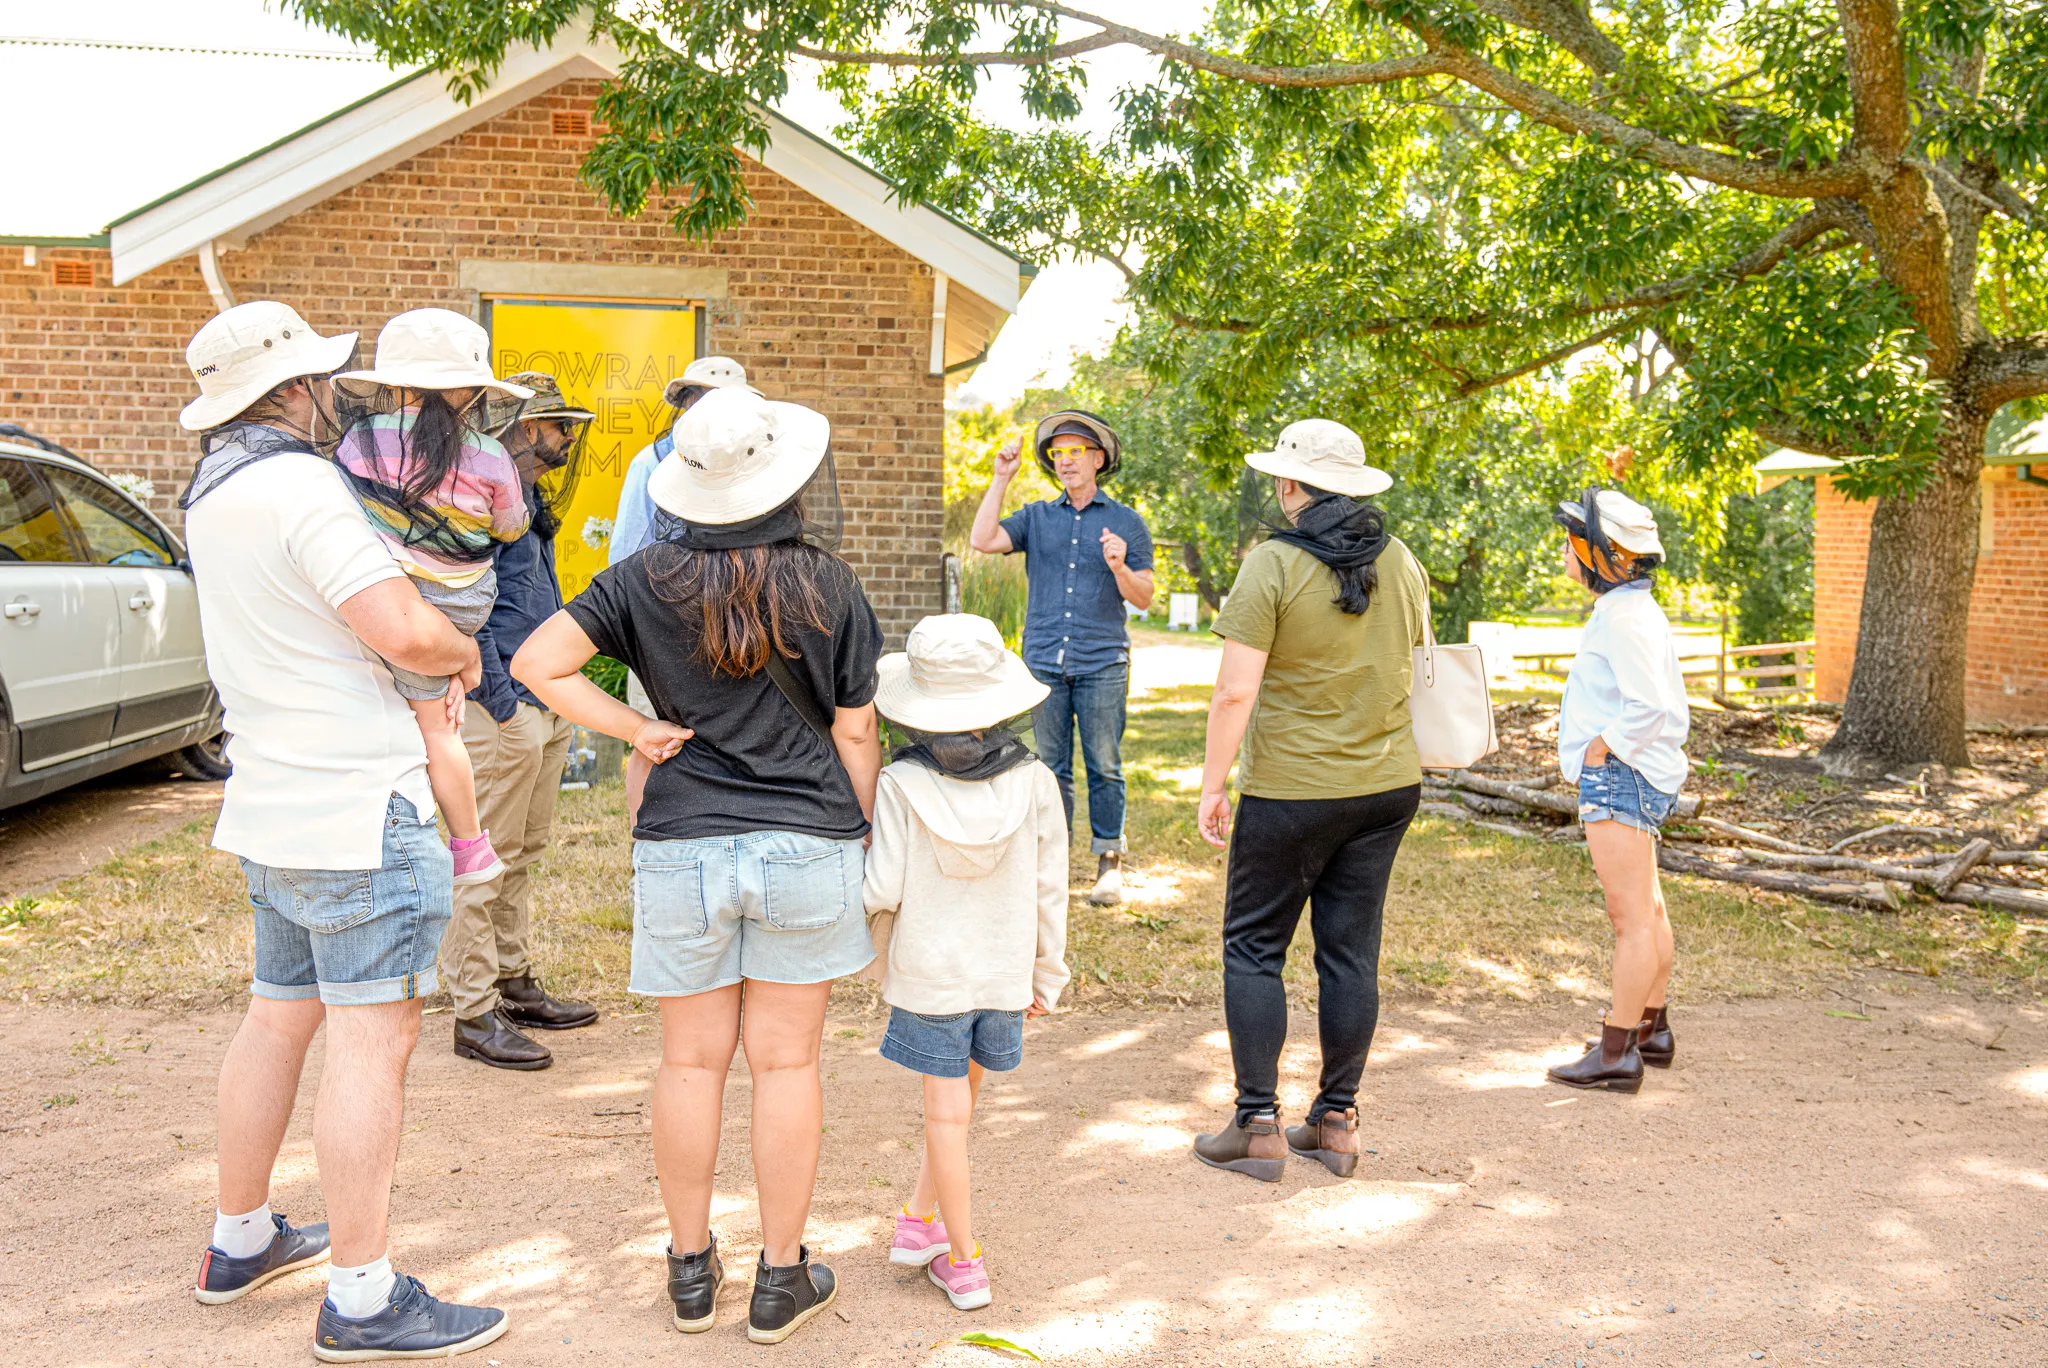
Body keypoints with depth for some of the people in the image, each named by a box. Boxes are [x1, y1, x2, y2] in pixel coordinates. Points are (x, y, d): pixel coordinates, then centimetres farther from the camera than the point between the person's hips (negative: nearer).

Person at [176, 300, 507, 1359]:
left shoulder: (212, 495, 13)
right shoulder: (301, 488, -17)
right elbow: (403, 631, -22)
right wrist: (465, 654, -1)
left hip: (272, 802, 10)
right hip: (356, 807, -10)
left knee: (278, 1019, 19)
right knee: (372, 1038, -5)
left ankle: (239, 1242, 31)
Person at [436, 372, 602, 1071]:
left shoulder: (529, 497, 17)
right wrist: (502, 699, -19)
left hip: (545, 704, 10)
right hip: (505, 707, -10)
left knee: (522, 854, 17)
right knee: (487, 859, -4)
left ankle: (515, 983, 29)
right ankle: (475, 1011, 3)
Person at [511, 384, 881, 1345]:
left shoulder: (648, 580, -2)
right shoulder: (829, 587, -3)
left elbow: (536, 661, -8)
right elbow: (855, 735, -1)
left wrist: (635, 730, -3)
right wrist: (861, 836, 11)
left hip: (684, 846, 1)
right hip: (806, 844, -1)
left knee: (691, 1061, 11)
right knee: (785, 1060, 7)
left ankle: (690, 1269, 24)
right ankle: (782, 1277, 18)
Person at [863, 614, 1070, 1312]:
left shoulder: (900, 785, -14)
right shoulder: (1034, 782, -8)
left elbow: (883, 890, -13)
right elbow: (1049, 890, -2)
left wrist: (884, 958, 8)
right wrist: (1046, 977, 9)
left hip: (927, 971, -2)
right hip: (1004, 972, 2)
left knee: (947, 1112, 7)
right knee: (959, 1093, 20)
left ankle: (963, 1261, 15)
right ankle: (921, 1219, 31)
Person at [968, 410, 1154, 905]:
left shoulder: (1126, 522, 7)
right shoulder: (1036, 518, 12)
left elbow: (1144, 598, 4)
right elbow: (982, 540, -4)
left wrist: (1119, 568, -16)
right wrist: (1001, 478, -4)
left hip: (1102, 664, -2)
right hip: (1044, 663, 2)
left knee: (1104, 767, 0)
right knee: (1051, 767, 6)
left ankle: (1109, 864, 9)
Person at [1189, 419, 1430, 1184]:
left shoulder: (1274, 565, -14)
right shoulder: (1401, 564, 4)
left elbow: (1235, 692, -17)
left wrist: (1213, 784, -9)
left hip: (1291, 790, -6)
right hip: (1387, 783, 6)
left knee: (1254, 947, 6)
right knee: (1351, 950, 11)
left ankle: (1258, 1127, 7)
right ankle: (1336, 1122, 18)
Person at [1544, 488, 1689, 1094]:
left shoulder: (1622, 618, -19)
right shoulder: (1635, 610, 14)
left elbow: (1648, 707, -27)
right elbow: (1665, 703, 20)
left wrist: (1598, 749, -16)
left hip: (1618, 776, -11)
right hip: (1629, 777, 11)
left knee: (1631, 917, -6)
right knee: (1648, 909, 20)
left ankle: (1617, 1053, -2)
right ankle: (1651, 1028, 32)